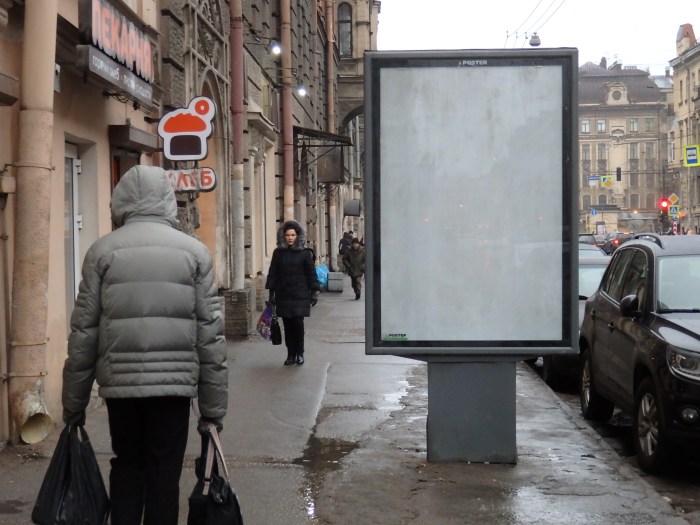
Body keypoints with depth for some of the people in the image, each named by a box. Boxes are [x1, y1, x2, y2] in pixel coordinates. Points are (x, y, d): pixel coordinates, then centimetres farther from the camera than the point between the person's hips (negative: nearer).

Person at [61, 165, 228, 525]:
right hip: (175, 382, -1)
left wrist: (74, 403, 10)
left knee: (126, 466, 19)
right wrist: (213, 407, 4)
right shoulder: (194, 251, 1)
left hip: (119, 382, 1)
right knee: (164, 474, 9)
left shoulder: (103, 251, 1)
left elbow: (83, 332, 1)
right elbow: (211, 335, -2)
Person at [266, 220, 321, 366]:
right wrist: (271, 293, 6)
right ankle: (291, 355, 10)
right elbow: (273, 274, 9)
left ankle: (300, 354, 7)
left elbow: (311, 273, 3)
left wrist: (314, 292, -1)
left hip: (300, 295, -2)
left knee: (298, 323, -6)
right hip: (283, 295, 2)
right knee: (287, 325, 3)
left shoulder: (305, 253, 1)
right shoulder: (278, 253, 6)